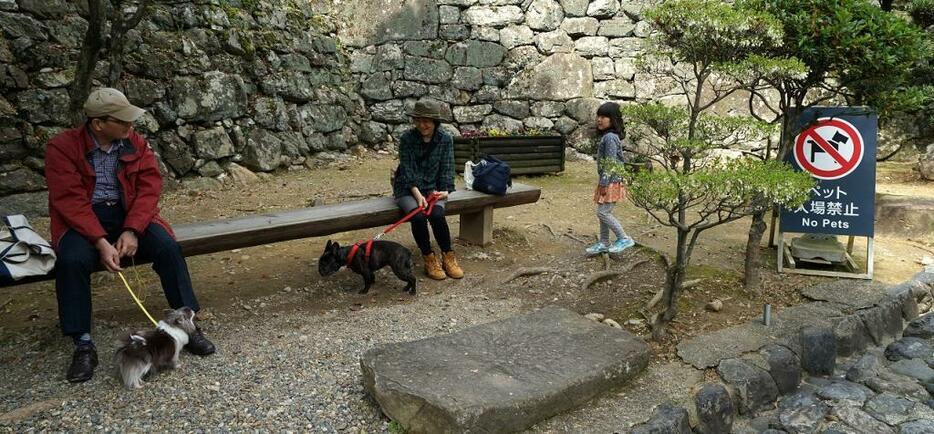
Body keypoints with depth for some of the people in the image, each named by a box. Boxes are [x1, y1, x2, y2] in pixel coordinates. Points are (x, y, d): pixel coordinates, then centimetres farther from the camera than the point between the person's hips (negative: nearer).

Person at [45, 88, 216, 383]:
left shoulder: (136, 143, 1)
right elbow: (70, 201, -17)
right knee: (72, 260, -33)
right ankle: (83, 345, -20)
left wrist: (132, 231, -20)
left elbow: (149, 187, -5)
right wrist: (101, 241, -28)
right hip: (82, 220, -2)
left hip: (128, 214, 2)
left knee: (167, 246, -24)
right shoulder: (62, 147, -9)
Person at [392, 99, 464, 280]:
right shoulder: (407, 138, -10)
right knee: (418, 216, -31)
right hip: (408, 189, -1)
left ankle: (448, 257, -11)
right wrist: (418, 195, -23)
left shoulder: (445, 140, -5)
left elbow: (446, 169, -2)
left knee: (437, 215, -30)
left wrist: (445, 191, -18)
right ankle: (429, 259, -12)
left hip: (433, 188, 1)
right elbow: (407, 170, -12)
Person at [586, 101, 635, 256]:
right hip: (608, 181, 10)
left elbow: (610, 162, -21)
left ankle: (624, 239, 0)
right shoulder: (607, 136, 14)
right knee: (603, 212, 14)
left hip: (611, 182, -10)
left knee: (603, 212, -9)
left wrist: (604, 183, -20)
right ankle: (603, 243, 23)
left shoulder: (609, 137, -18)